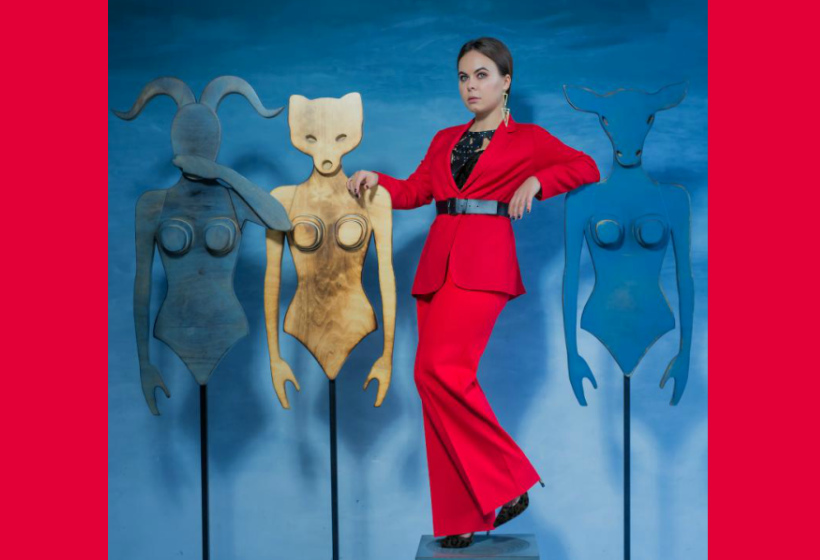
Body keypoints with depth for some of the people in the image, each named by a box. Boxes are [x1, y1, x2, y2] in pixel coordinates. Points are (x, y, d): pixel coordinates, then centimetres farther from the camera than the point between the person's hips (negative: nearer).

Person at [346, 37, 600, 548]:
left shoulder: (527, 139, 10)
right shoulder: (445, 141, 23)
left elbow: (587, 168, 3)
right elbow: (414, 191, 16)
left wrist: (535, 181, -10)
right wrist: (375, 179, -1)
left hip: (484, 264, -6)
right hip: (438, 262, 6)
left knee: (440, 369, -23)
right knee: (441, 382, 0)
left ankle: (507, 481, -9)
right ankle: (461, 515, 6)